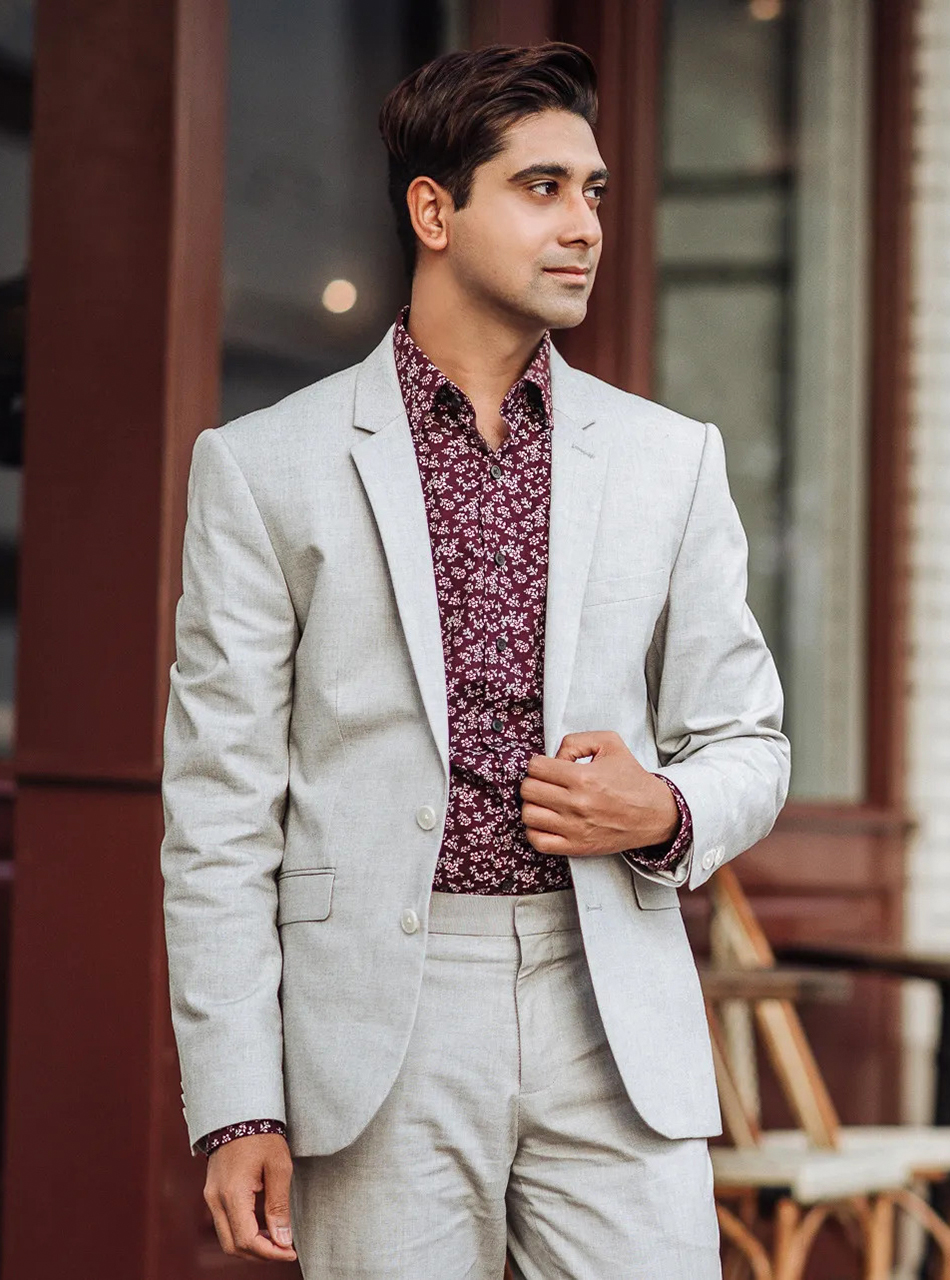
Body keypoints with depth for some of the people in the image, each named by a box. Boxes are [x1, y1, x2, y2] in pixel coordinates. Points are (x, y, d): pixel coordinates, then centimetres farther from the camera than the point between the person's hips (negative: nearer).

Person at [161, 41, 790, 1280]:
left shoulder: (671, 459, 11)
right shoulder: (264, 467, 3)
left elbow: (744, 745, 17)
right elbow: (221, 806, 1)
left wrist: (666, 814, -7)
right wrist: (236, 1107, -5)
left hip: (616, 1023, 2)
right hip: (382, 1036, -2)